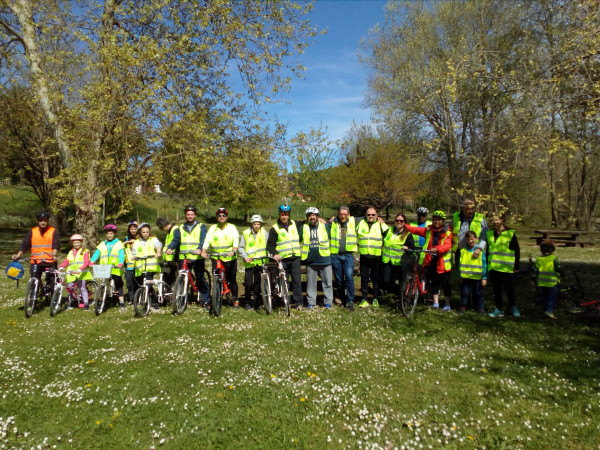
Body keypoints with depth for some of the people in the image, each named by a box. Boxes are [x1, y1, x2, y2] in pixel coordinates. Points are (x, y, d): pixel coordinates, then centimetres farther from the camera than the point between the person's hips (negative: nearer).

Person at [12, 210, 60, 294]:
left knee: (53, 284, -3)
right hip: (35, 262, 2)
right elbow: (25, 245, 9)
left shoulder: (53, 231, 2)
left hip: (50, 262, -2)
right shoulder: (32, 232, 10)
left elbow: (56, 245, -8)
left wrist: (54, 255, -25)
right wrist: (18, 254, -6)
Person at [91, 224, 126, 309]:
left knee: (118, 285, -3)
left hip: (116, 269, -3)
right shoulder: (102, 244, 15)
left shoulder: (119, 244, 6)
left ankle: (121, 302, 2)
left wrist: (120, 263, -25)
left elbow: (121, 254, -7)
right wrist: (92, 261, -15)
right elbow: (96, 253, 4)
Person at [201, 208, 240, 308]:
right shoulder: (212, 228, 10)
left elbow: (236, 239, -9)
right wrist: (203, 251, -19)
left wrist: (234, 251, -27)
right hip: (215, 257, 2)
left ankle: (235, 299, 21)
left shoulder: (231, 227, 5)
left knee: (231, 280, 4)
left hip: (229, 258, -2)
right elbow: (207, 240, -2)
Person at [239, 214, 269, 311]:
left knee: (258, 284, 5)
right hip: (249, 262, 0)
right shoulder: (246, 233, 1)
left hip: (261, 262, 1)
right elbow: (241, 248, 5)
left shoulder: (264, 232, 2)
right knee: (248, 283, 0)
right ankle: (247, 302, 18)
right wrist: (245, 257, -9)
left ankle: (256, 302, 20)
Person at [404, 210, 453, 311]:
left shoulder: (447, 233, -4)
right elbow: (416, 230, 7)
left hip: (442, 262, -3)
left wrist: (437, 249, -36)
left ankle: (447, 304, 16)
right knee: (433, 283, 9)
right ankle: (435, 302, 20)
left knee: (445, 284, 3)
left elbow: (447, 246, -18)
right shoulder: (428, 230, 8)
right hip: (430, 261, 3)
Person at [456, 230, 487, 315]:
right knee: (464, 292, 10)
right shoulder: (463, 251, 1)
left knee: (478, 293, 10)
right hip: (465, 277, 2)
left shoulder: (481, 251, -4)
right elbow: (460, 264, 6)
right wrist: (460, 276, 6)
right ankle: (463, 307, 23)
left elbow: (484, 265, -3)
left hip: (477, 277, -2)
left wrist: (484, 277, -5)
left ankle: (481, 308, 23)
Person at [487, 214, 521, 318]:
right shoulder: (489, 234, 10)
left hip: (507, 268, -5)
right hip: (493, 268, 5)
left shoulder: (510, 233, -5)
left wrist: (516, 265, -5)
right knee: (496, 289, 9)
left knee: (509, 289, 5)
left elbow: (517, 250, -2)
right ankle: (499, 309, 19)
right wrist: (487, 264, 16)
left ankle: (513, 307, 26)